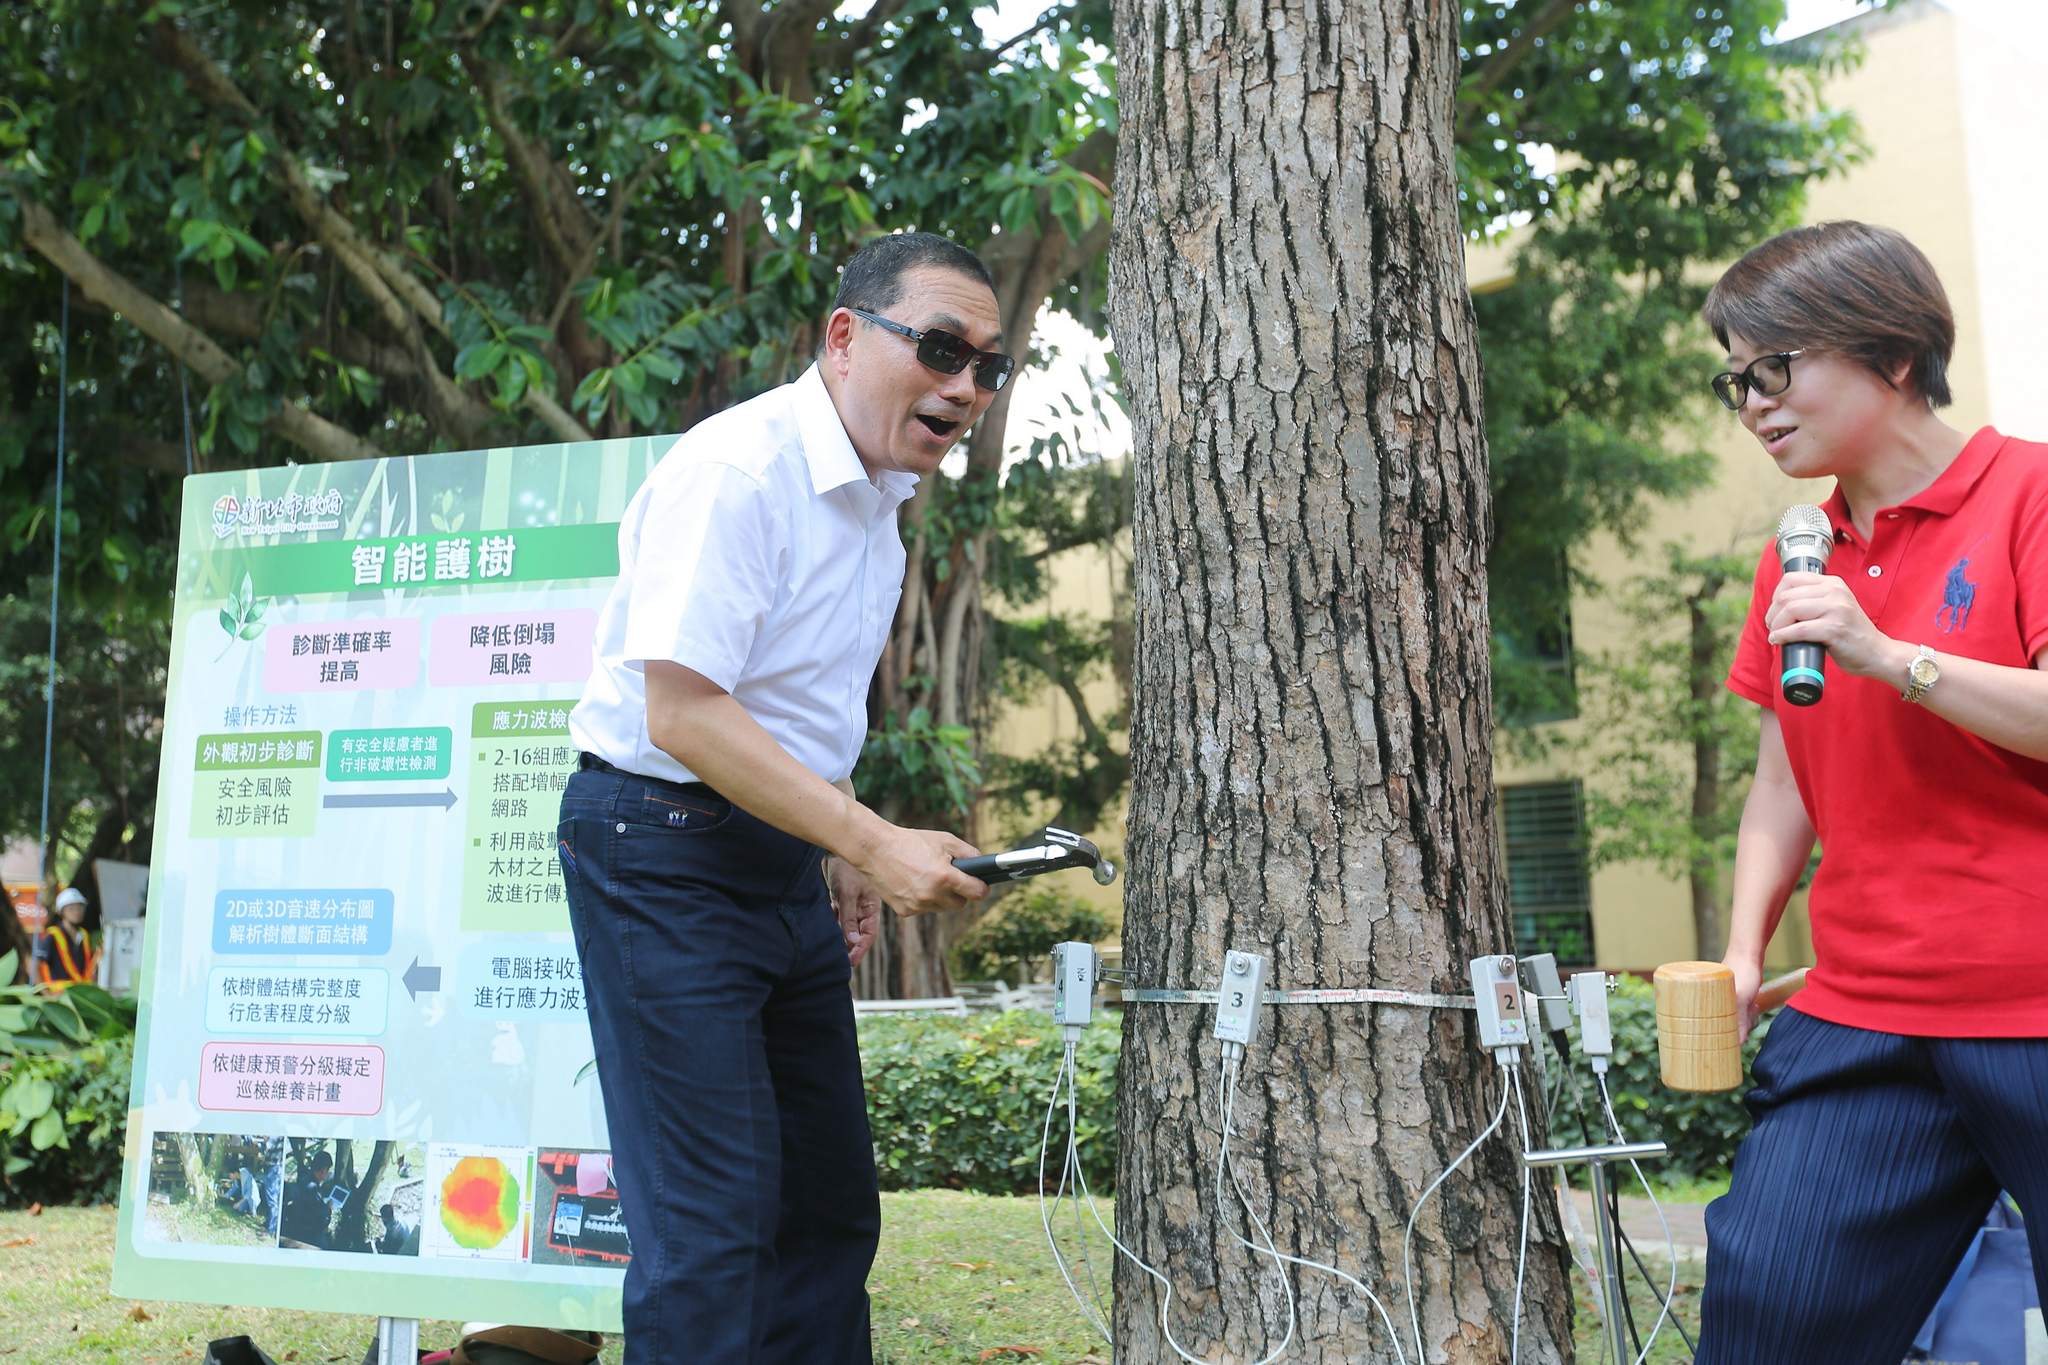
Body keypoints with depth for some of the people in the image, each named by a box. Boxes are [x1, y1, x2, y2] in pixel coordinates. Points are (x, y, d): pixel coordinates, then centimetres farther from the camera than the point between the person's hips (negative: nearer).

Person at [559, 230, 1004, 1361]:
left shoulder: (877, 495, 10)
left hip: (781, 861, 9)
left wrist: (848, 855, 16)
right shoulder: (735, 470, -19)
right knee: (712, 1223, -7)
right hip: (662, 852, -9)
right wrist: (876, 844, -26)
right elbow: (680, 715, -25)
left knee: (831, 1208, 12)